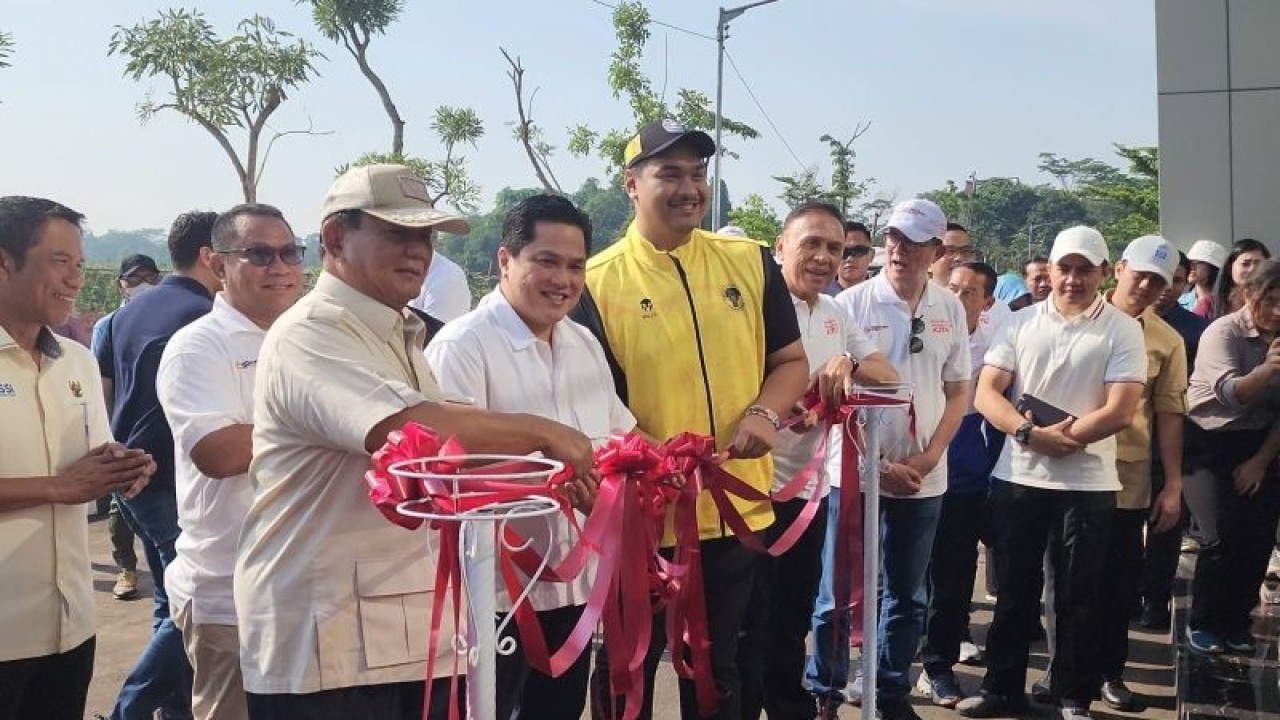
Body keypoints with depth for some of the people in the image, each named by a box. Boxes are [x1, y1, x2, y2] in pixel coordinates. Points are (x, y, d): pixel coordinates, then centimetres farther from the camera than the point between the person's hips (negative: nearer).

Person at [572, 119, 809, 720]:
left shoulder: (750, 262, 3)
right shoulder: (598, 282, -7)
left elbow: (790, 360, 9)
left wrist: (766, 413, -12)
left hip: (736, 508, 3)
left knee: (717, 666, 20)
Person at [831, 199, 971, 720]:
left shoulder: (950, 309, 3)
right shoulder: (852, 303, -7)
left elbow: (958, 391, 9)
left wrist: (929, 458, -4)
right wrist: (877, 464, -10)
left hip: (924, 479, 3)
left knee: (908, 596, 13)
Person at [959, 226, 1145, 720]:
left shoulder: (1123, 330, -3)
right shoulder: (1021, 322, 4)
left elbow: (1120, 412, -11)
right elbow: (986, 393, -2)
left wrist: (1060, 439, -13)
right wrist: (1031, 434, -16)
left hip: (1087, 484, -2)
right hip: (1016, 478, 2)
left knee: (1078, 597, 8)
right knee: (1013, 591, 12)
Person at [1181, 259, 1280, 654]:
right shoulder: (1223, 332, -16)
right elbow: (1230, 393, -31)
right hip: (1209, 442, -5)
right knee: (1221, 538, -10)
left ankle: (1235, 622, 21)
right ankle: (1202, 623, 10)